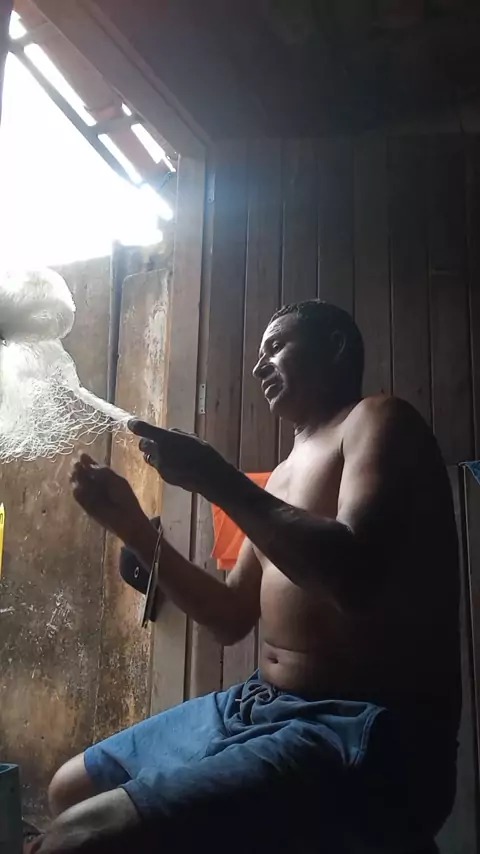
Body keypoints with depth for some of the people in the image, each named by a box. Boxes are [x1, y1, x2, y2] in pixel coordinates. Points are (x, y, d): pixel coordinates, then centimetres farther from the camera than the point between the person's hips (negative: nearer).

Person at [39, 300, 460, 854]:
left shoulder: (377, 422, -7)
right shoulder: (283, 476, 17)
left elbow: (356, 577, -24)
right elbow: (230, 620, 17)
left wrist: (219, 481, -17)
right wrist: (133, 527, 10)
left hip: (362, 735, -8)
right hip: (262, 706, 9)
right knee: (71, 789, 16)